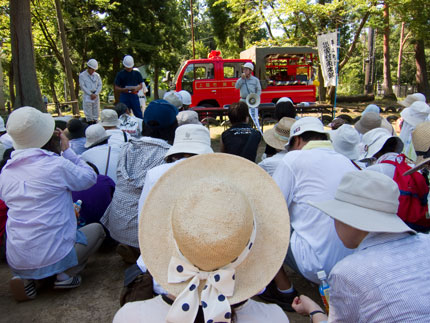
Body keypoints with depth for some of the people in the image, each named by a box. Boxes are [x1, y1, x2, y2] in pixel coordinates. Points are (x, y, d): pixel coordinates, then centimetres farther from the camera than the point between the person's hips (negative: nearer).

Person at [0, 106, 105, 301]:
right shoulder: (57, 164, -16)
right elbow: (90, 178, 0)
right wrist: (67, 150, 6)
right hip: (54, 257, -5)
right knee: (96, 228, 20)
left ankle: (25, 277, 11)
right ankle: (67, 274, -1)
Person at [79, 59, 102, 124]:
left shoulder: (97, 75, 12)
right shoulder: (82, 75, 0)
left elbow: (100, 85, 7)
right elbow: (82, 86, -6)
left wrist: (95, 94, -8)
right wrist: (91, 94, -13)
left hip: (96, 96, 4)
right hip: (87, 96, -4)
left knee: (96, 113, 5)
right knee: (88, 114, -5)